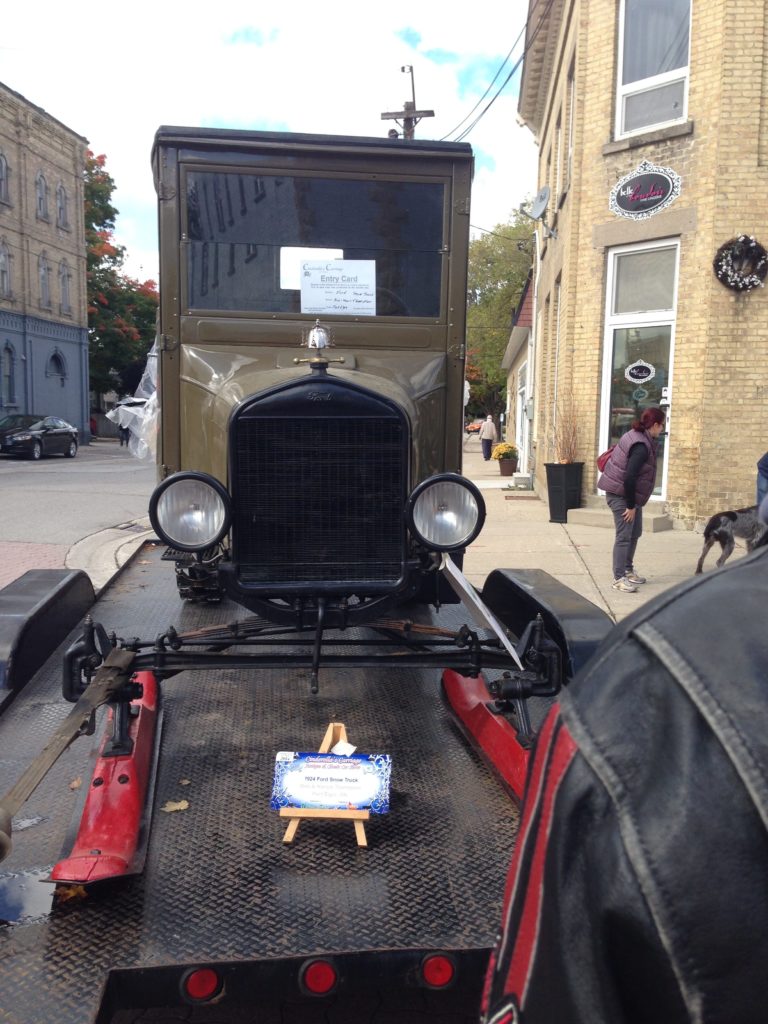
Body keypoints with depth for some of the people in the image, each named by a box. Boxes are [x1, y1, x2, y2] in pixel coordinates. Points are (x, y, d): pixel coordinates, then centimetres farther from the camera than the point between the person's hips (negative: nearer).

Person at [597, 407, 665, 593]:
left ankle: (628, 571, 29)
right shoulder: (641, 447, -23)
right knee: (624, 536, -7)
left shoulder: (637, 437, 8)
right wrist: (631, 506, -21)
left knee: (635, 534, 17)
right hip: (621, 495, -10)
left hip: (630, 495, 10)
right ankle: (619, 578, -1)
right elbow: (629, 477, -28)